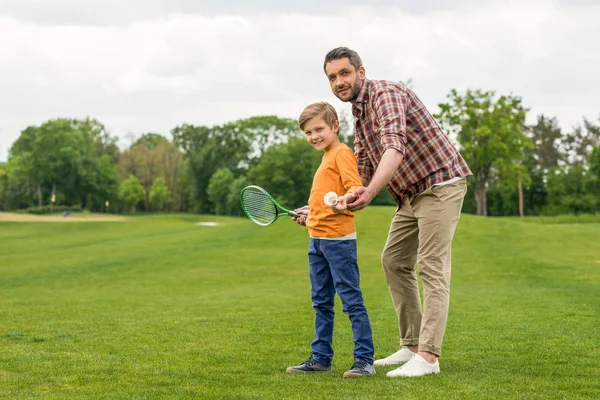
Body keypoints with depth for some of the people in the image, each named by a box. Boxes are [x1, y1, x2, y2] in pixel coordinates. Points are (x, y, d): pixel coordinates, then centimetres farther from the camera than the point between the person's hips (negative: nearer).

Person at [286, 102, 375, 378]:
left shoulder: (341, 153, -9)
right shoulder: (327, 158, 20)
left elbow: (355, 187, -22)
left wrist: (346, 199, -40)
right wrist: (311, 212, 30)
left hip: (338, 239, -10)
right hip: (317, 239, 10)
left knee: (351, 300, -7)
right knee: (321, 302, 14)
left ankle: (364, 359, -3)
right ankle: (321, 358, 22)